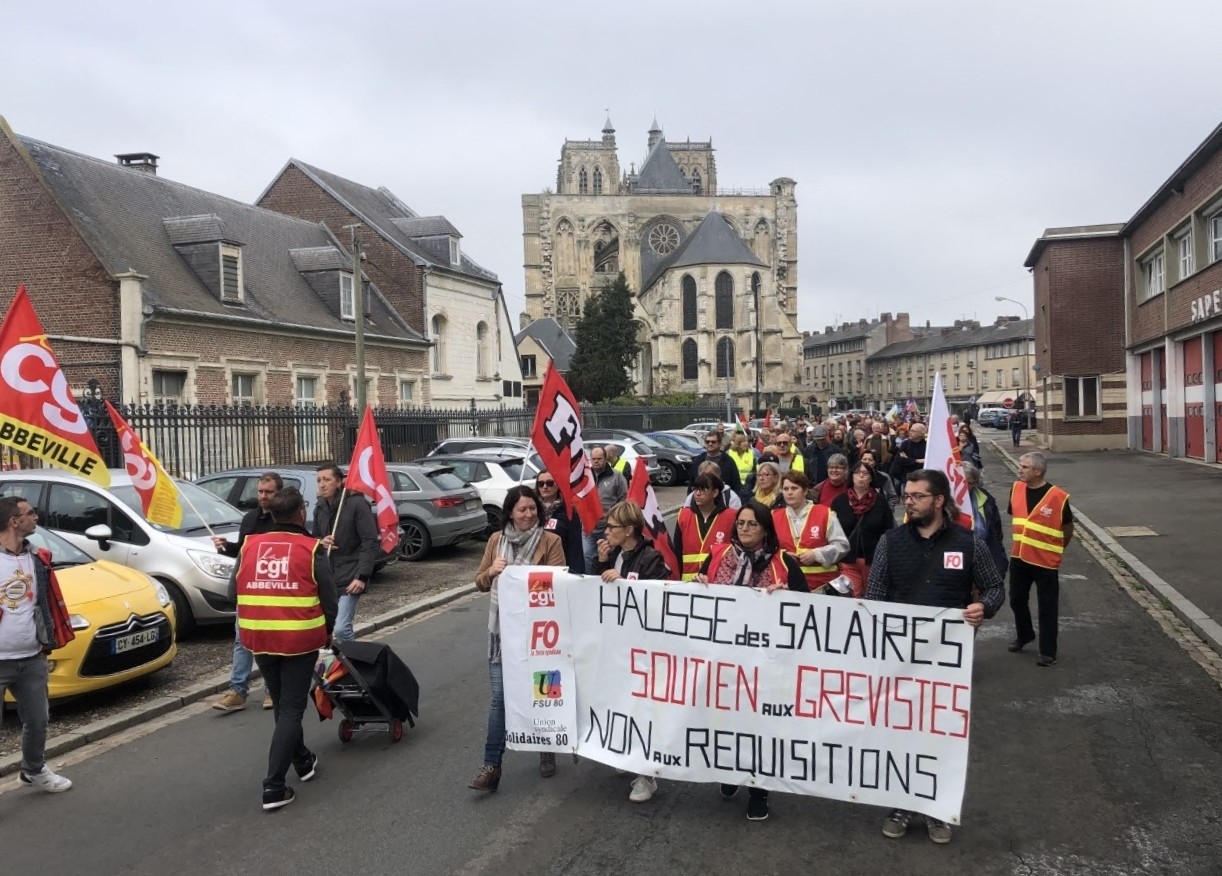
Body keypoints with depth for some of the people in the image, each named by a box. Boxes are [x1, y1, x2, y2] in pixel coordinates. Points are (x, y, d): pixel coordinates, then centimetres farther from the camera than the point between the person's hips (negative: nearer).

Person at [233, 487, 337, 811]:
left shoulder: (249, 546, 4)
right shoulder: (311, 549, -7)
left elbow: (235, 591, 7)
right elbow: (329, 599, -6)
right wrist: (327, 631, 12)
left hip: (259, 638, 4)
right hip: (299, 639, -4)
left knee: (281, 705, 22)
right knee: (292, 709, 3)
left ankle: (302, 761, 38)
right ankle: (274, 787, -1)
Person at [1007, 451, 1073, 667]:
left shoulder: (1058, 497, -17)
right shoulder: (1016, 488, -3)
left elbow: (1068, 529, -1)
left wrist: (1055, 550, 9)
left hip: (1046, 561, -5)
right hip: (1019, 558, 5)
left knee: (1047, 608, 5)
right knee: (1017, 600, 17)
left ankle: (1048, 652, 15)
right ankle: (1024, 635, 41)